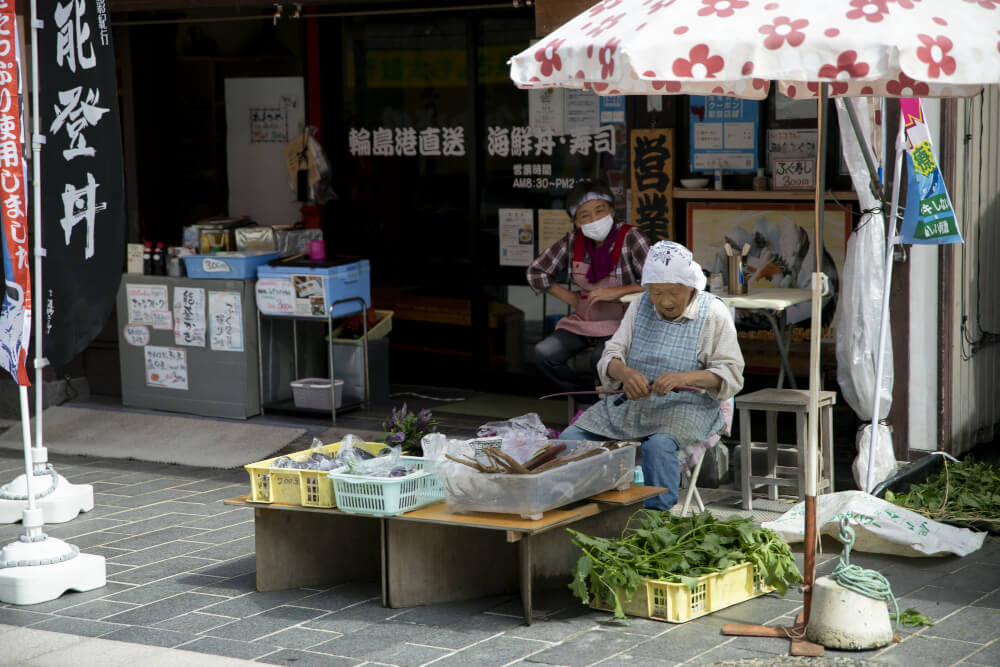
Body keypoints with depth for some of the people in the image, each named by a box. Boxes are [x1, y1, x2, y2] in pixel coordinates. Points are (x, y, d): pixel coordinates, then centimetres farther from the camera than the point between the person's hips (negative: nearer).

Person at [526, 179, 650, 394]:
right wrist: (572, 299, 4)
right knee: (544, 353, -18)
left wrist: (616, 292, -22)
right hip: (583, 320, 5)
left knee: (600, 359, -34)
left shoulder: (629, 238, -12)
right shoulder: (573, 241, 1)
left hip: (619, 322, -5)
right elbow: (536, 272, 11)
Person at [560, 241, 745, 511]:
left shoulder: (713, 313, -3)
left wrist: (684, 378, -26)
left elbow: (730, 375, -8)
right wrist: (625, 373, -20)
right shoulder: (640, 306, 9)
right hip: (631, 401, 5)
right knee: (570, 439, -13)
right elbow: (611, 356, 5)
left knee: (658, 445, -38)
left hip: (685, 405, -5)